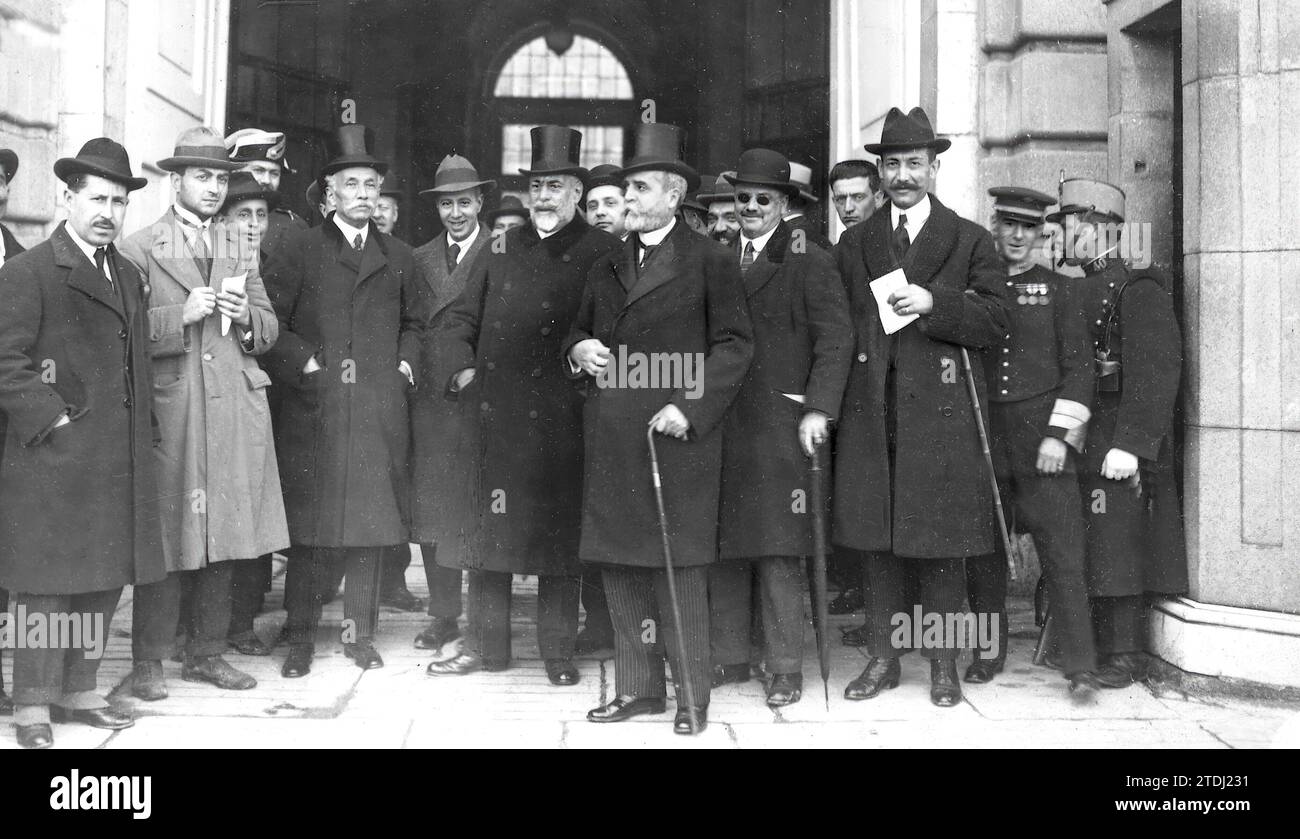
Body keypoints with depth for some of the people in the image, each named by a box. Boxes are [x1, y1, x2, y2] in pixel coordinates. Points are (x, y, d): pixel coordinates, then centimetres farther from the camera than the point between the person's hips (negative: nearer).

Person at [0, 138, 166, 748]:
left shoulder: (130, 277, 18)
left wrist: (142, 431, 13)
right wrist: (52, 419, -15)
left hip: (120, 463, 7)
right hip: (52, 458, -7)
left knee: (105, 582, 11)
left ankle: (78, 692, 23)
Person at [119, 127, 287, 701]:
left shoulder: (242, 249, 18)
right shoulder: (138, 248, 1)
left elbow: (269, 331, 18)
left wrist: (244, 316, -3)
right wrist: (181, 315, -15)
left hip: (236, 407, 5)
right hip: (170, 409, -5)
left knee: (224, 533, 7)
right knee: (166, 535, -3)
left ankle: (206, 652, 19)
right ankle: (148, 661, 8)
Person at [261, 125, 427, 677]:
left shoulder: (398, 258, 16)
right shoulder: (299, 252, 5)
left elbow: (414, 321, 26)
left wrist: (406, 362, 10)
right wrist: (302, 363, -7)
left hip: (381, 411, 3)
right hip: (314, 411, -3)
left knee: (372, 526, 3)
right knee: (310, 529, -2)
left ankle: (360, 635, 13)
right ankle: (300, 641, 7)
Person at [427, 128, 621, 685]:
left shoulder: (603, 254, 0)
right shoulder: (502, 251, 14)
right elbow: (460, 318, 16)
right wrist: (460, 368, 2)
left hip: (560, 420, -4)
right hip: (491, 414, 4)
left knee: (558, 536, 3)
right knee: (486, 533, 8)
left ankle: (558, 652, 14)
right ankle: (487, 645, 20)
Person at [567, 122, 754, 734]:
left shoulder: (710, 261, 0)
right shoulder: (606, 266, 17)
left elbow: (734, 345, -5)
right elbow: (581, 330, 26)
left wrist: (689, 408, -15)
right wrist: (579, 348, 1)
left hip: (676, 436, -6)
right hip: (610, 441, 6)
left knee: (679, 566, -3)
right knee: (619, 566, 9)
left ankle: (692, 694, 8)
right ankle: (637, 687, 21)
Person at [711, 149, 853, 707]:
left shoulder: (809, 262, 1)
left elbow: (835, 340, -6)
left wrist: (818, 409, -15)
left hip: (778, 425, -5)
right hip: (719, 425, 5)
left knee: (778, 548, -4)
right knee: (721, 545, 6)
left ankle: (785, 668, 4)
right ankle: (728, 656, 17)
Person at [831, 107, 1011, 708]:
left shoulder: (970, 240, 7)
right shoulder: (853, 244, 15)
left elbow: (995, 321, -1)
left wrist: (934, 305, -16)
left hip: (940, 412, -2)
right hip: (870, 411, 3)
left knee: (938, 541, 1)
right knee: (877, 541, 6)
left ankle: (944, 664, 13)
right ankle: (883, 658, 17)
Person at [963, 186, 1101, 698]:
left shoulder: (1059, 290, 6)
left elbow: (1078, 368, 2)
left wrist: (1058, 435, -8)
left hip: (1041, 434, -2)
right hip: (981, 434, 2)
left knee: (1062, 554, -6)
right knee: (982, 551, 7)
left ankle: (1081, 668, -2)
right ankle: (989, 654, 21)